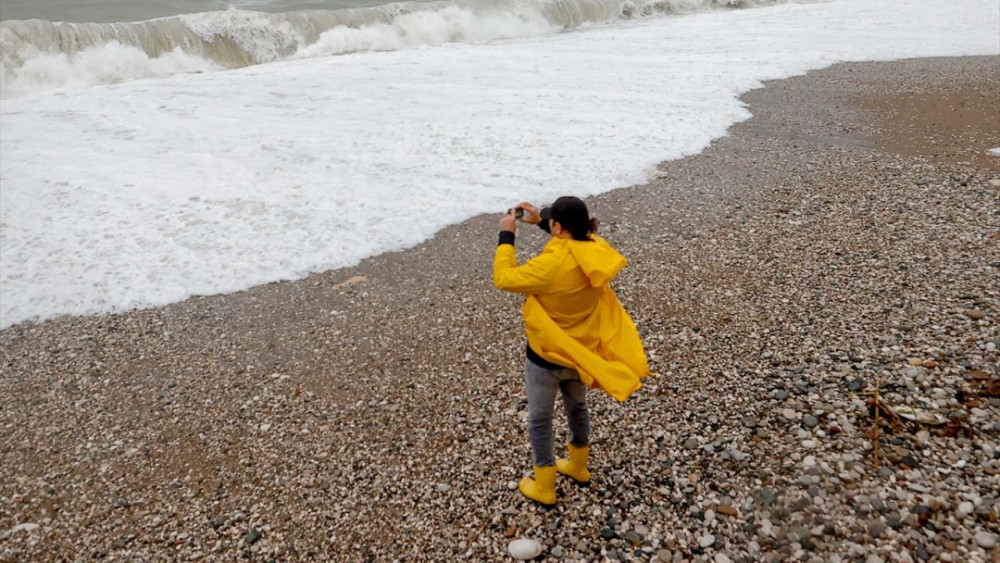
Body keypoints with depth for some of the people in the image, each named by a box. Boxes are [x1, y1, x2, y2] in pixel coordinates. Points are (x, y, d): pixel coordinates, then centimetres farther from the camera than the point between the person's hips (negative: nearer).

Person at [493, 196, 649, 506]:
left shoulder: (551, 265, -34)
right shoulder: (596, 250, -12)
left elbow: (503, 278, -23)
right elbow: (575, 238, 12)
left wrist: (506, 235, -13)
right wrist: (540, 220, 5)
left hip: (548, 355, -7)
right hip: (581, 349, 7)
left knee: (539, 419, 15)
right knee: (577, 406, 29)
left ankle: (544, 487, 32)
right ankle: (578, 466, 51)